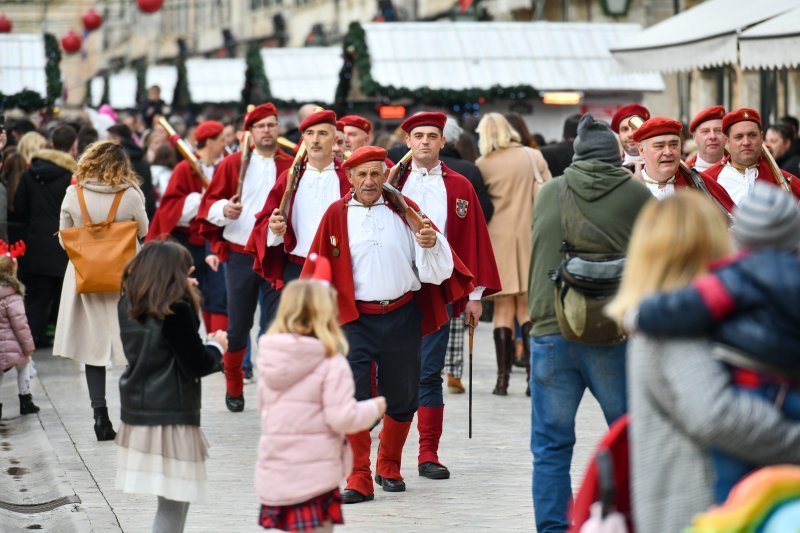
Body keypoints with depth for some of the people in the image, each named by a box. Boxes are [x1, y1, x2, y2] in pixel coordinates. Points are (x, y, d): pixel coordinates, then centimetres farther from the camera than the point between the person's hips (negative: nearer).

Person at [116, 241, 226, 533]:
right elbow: (197, 364, -14)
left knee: (173, 499, 17)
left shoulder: (128, 306, 6)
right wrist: (217, 347, 6)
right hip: (170, 415, -8)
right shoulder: (176, 310, -15)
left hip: (137, 410, 8)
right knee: (174, 501, -4)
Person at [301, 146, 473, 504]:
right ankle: (359, 480, -4)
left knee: (402, 398, 10)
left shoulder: (403, 211, 4)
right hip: (355, 318, -1)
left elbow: (435, 267, 2)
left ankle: (389, 468, 29)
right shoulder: (336, 215, 2)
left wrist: (432, 243, -19)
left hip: (403, 316, 2)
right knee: (353, 398, -10)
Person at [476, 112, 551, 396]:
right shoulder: (534, 157, 2)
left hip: (498, 239, -1)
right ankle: (534, 375, -4)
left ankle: (503, 378, 1)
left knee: (503, 310, 4)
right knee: (528, 309, 6)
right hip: (531, 237, 1)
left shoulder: (483, 165, -3)